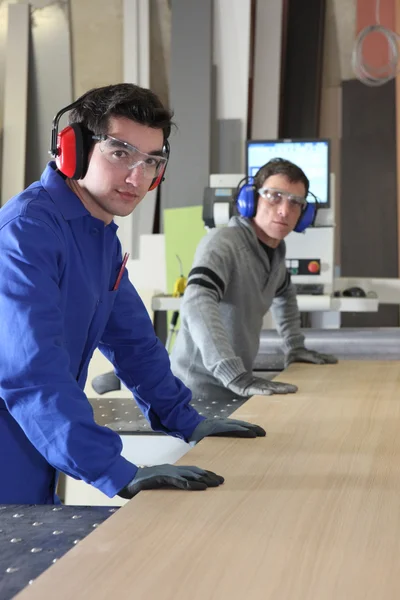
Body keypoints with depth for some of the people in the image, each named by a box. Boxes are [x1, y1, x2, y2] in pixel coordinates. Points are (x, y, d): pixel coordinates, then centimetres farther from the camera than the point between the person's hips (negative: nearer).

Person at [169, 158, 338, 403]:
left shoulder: (275, 249, 5)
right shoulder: (223, 243, -20)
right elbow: (197, 303, -37)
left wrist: (295, 347, 16)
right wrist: (236, 377, -45)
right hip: (199, 392, -7)